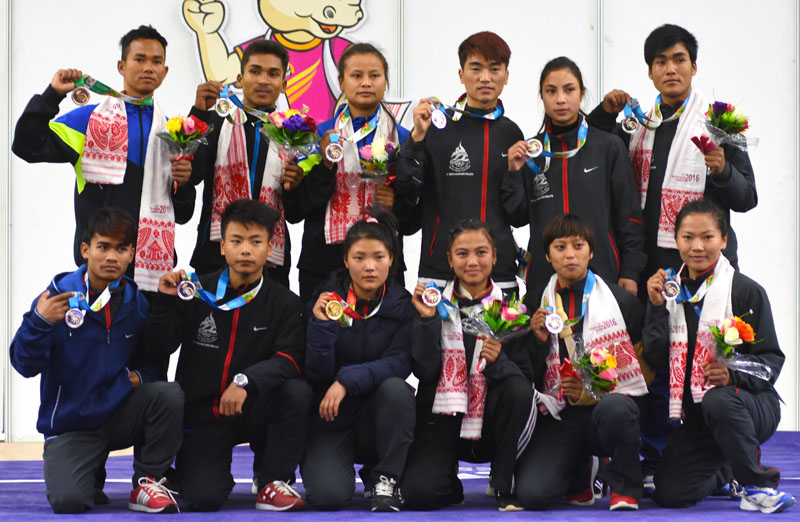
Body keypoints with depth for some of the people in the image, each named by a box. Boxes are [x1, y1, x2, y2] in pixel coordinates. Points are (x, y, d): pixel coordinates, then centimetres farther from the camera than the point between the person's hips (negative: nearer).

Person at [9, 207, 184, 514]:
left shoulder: (137, 304, 0)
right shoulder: (59, 297, -10)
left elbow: (150, 360, 10)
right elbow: (25, 365, -12)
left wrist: (139, 376, -14)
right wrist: (39, 321, -29)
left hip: (121, 414, 3)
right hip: (71, 426, -3)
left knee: (170, 394, -27)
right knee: (67, 500, -27)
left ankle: (148, 482, -6)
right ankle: (90, 475, 13)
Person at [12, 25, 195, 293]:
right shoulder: (90, 118, 7)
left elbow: (182, 215, 19)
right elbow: (29, 147, -4)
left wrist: (183, 182, -2)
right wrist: (52, 95, -8)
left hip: (154, 261, 3)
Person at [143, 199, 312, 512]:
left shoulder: (285, 304, -1)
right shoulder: (198, 293, 2)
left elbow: (290, 360, -16)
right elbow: (159, 347, -2)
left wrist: (247, 380, -32)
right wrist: (165, 301, -17)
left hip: (253, 412, 1)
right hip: (202, 415, -1)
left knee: (297, 392, -31)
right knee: (203, 499, -23)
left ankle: (272, 482, -11)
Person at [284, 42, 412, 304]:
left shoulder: (403, 139, 7)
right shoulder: (320, 134, 5)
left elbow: (417, 214, 9)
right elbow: (298, 207, -1)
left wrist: (397, 204, -11)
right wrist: (325, 165, -13)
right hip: (321, 265, 0)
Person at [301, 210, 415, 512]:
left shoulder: (402, 305, -3)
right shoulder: (326, 300, -5)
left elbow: (398, 364, -15)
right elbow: (317, 374, -10)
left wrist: (347, 380, -28)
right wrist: (322, 325, -25)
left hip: (378, 418, 1)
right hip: (331, 421, -1)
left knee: (394, 388, -32)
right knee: (328, 496, -25)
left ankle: (385, 479, -12)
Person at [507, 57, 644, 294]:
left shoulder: (608, 147, 4)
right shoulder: (530, 151, 9)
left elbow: (628, 215, 5)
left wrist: (630, 273, -1)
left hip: (601, 272, -1)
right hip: (543, 275, 1)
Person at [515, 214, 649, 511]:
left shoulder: (620, 300, 7)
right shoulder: (535, 305, 13)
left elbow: (643, 362, 4)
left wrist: (594, 389, -10)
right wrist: (539, 342, -7)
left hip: (610, 400, -1)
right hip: (560, 416, 1)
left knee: (614, 408, -41)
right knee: (531, 494, -25)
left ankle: (624, 485, -10)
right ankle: (577, 476, 13)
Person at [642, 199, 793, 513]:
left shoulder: (747, 291, -6)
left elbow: (772, 359, -9)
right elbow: (657, 360, 1)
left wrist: (733, 373, -28)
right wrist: (657, 308, -10)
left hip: (754, 405, -5)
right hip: (696, 417, 5)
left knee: (718, 400, -40)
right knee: (669, 494, -11)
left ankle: (757, 484, -17)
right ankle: (727, 470, 23)